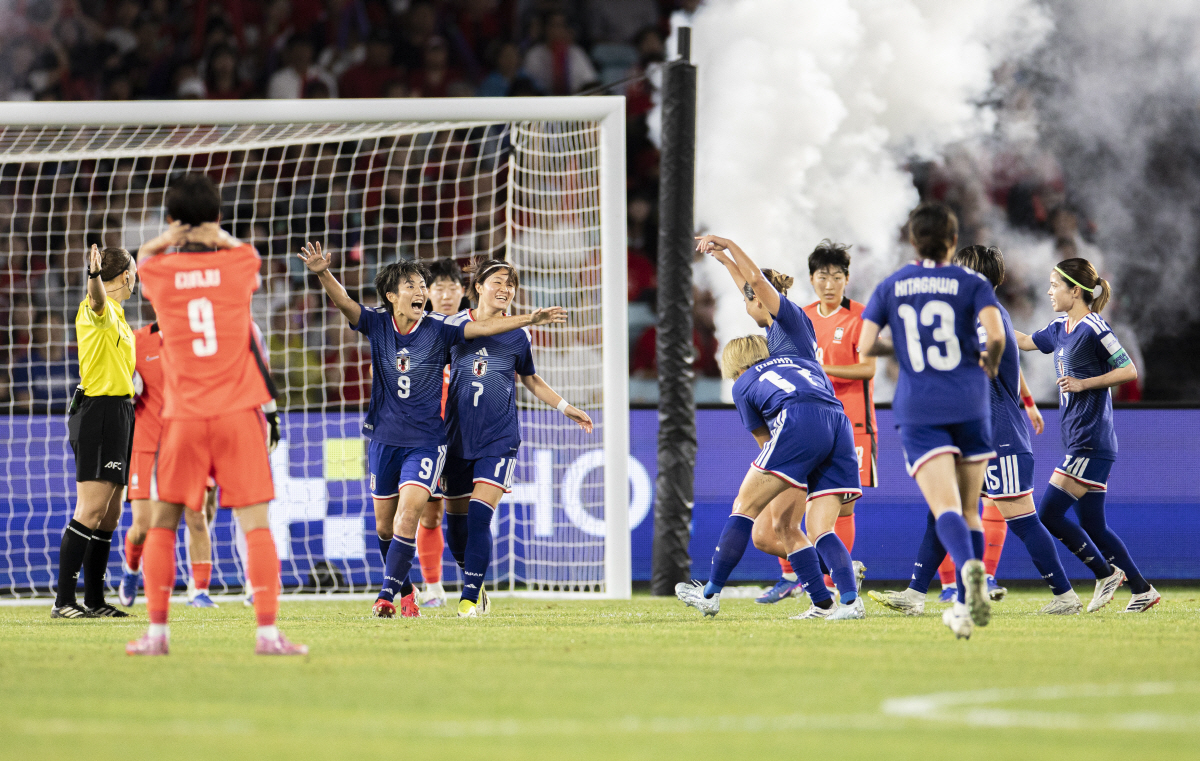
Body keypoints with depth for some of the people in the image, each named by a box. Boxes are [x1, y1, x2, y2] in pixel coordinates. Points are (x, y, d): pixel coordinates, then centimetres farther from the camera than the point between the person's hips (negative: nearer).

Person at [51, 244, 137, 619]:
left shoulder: (117, 316, 20)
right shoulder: (99, 309, -11)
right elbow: (97, 299, -37)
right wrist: (95, 276, -57)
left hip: (117, 413, 10)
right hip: (99, 412, -10)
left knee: (109, 516, 10)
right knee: (91, 511, -14)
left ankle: (94, 601, 15)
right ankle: (63, 600, -17)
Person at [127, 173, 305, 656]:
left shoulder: (159, 273, -1)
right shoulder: (238, 264, 0)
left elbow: (143, 258, 24)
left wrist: (168, 239, 4)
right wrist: (221, 239, 6)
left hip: (183, 416, 0)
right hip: (239, 413, 0)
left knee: (162, 524, 11)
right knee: (255, 523, -2)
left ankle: (157, 630, 7)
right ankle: (267, 630, -11)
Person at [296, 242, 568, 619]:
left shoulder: (438, 327, -7)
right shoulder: (377, 324, -5)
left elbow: (481, 327, -11)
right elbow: (344, 303, -18)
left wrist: (529, 319, -22)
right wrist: (323, 274, -38)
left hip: (426, 440, -2)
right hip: (384, 438, 2)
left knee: (408, 515, -18)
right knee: (384, 524, 10)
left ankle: (387, 595, -11)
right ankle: (405, 588, 31)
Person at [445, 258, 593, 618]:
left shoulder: (518, 335, 4)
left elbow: (530, 379, 20)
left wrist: (565, 407, 18)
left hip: (498, 439, -1)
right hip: (457, 436, 1)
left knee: (480, 516, -16)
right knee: (457, 520, 5)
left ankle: (470, 598, -13)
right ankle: (474, 582, 29)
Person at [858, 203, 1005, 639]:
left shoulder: (890, 287, 8)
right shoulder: (971, 284, 3)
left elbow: (865, 346, 2)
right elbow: (996, 333, -12)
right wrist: (990, 363, 9)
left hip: (918, 411, 0)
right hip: (969, 405, 1)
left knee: (946, 508, -15)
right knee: (969, 509, 15)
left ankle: (969, 567, -44)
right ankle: (970, 603, 12)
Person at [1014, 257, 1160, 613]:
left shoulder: (1093, 329, -12)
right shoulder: (1060, 329, 14)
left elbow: (1129, 370, -13)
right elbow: (1024, 341, 30)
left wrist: (1083, 383, -16)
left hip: (1090, 443, -9)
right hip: (1080, 442, 9)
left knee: (1049, 514, -10)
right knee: (1093, 527, 8)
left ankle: (1106, 573, 2)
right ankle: (1142, 590, 13)